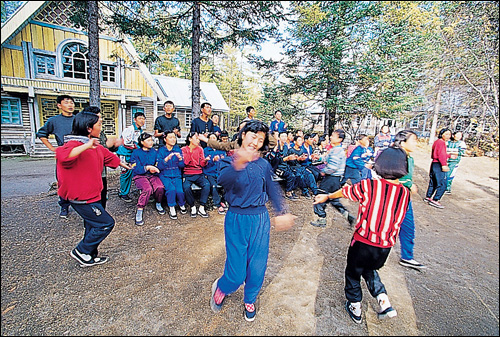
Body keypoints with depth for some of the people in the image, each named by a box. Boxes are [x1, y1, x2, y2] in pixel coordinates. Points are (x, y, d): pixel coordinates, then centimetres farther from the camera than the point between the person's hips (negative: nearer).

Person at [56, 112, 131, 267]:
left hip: (91, 195, 10)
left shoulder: (96, 146, 10)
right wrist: (87, 146, -45)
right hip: (82, 198, -10)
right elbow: (63, 155, -43)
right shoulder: (75, 145, -20)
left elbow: (108, 156, 28)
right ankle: (81, 251, 14)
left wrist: (123, 164, 43)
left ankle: (91, 256, 35)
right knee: (106, 223, -4)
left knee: (93, 226, 19)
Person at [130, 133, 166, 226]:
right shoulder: (136, 153, 1)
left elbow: (158, 165, 9)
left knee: (160, 187, -29)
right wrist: (147, 167, -22)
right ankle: (139, 213, -22)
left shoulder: (154, 152, 12)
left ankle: (158, 204, 2)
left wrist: (154, 169, -13)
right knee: (148, 189, -35)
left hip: (153, 175, 3)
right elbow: (135, 169, -8)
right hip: (139, 176, -3)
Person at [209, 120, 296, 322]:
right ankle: (220, 288, 39)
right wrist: (237, 165, -48)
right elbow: (222, 180, -30)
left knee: (258, 267, 14)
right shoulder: (229, 161, -8)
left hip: (260, 220, 3)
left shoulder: (263, 164, 2)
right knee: (237, 273, 2)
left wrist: (282, 212, 3)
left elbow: (272, 189, 12)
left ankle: (250, 300, 45)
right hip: (237, 220, -3)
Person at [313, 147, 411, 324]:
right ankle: (385, 304, 26)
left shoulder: (368, 186, -17)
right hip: (385, 246, 4)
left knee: (353, 273, 21)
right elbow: (397, 220, 7)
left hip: (362, 242, -4)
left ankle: (355, 309, 38)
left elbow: (344, 191, 0)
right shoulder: (405, 193, -6)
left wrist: (327, 196, 18)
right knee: (369, 270, 33)